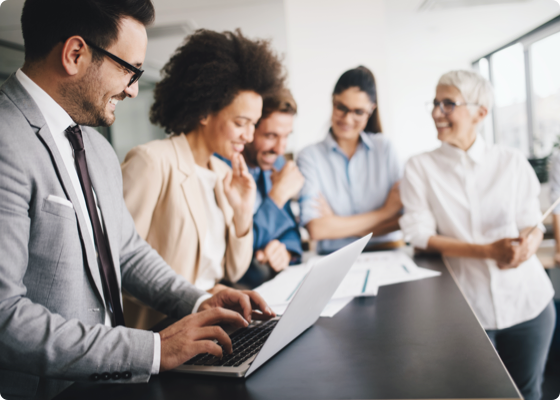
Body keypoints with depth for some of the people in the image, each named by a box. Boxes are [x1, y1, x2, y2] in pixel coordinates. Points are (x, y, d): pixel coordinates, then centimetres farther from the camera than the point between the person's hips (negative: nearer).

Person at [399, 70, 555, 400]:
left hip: (528, 299, 2)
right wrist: (488, 251, -21)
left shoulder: (512, 162, 1)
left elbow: (533, 225, 2)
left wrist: (528, 244, -23)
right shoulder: (420, 168, -3)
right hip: (466, 307, -1)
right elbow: (421, 236, -9)